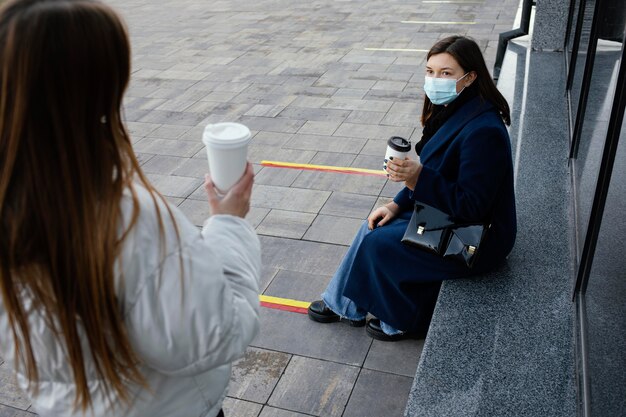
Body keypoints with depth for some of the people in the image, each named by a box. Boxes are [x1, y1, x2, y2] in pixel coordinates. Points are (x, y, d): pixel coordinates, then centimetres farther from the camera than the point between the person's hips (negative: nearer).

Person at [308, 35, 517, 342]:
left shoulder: (483, 131, -29)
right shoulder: (451, 110, 1)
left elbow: (471, 204, -28)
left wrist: (418, 178, -35)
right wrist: (398, 204, 1)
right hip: (442, 213, 9)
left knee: (377, 243, -11)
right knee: (375, 226, 2)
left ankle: (407, 320, 11)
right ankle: (345, 305, 18)